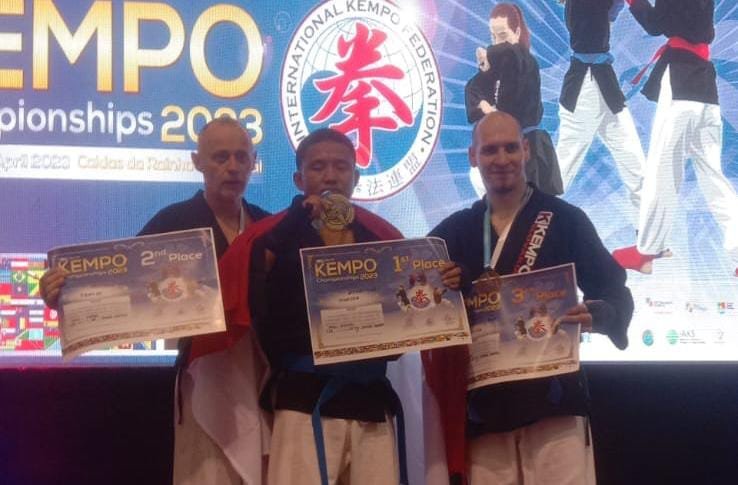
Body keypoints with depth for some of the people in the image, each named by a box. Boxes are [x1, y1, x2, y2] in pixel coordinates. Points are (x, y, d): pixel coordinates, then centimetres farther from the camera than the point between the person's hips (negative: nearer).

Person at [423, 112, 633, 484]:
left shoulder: (564, 220, 3)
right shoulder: (453, 232, 13)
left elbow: (614, 292, 2)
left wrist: (596, 316, -20)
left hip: (552, 400, -3)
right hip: (482, 407, 3)